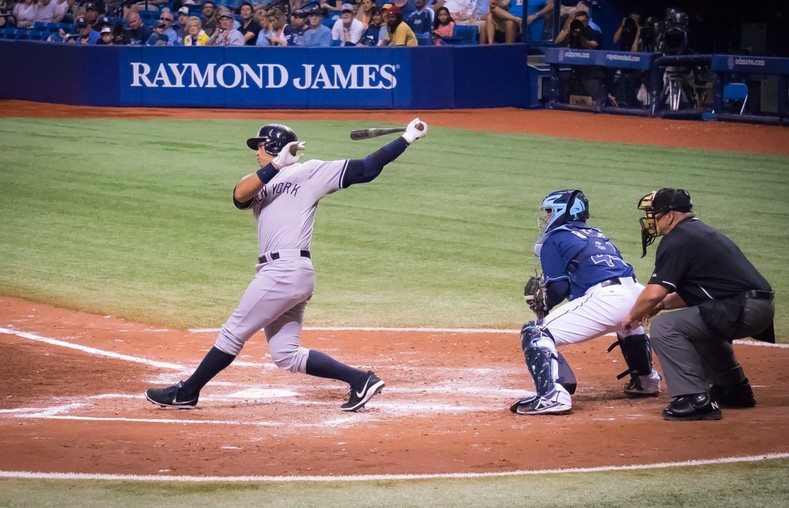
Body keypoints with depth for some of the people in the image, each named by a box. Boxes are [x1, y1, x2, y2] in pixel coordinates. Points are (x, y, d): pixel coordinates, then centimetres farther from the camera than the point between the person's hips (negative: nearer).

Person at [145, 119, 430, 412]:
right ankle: (360, 380, 8)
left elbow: (366, 169, 1)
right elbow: (239, 196, -2)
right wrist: (276, 166, -14)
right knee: (286, 355, 6)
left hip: (287, 269, -8)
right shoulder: (258, 183, 22)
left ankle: (187, 393, 8)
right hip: (277, 273, 8)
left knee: (233, 333, -1)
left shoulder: (309, 172, 4)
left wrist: (407, 139, -4)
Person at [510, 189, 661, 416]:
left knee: (536, 333, -6)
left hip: (603, 299, -8)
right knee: (627, 324, 45)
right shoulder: (597, 235, 30)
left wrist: (544, 307, 22)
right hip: (635, 293, 8)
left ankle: (552, 395, -25)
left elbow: (558, 288, 1)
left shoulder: (554, 239, 9)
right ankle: (645, 380, 50)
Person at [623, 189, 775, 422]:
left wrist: (632, 316, 5)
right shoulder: (703, 232, 24)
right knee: (697, 324, 34)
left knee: (664, 326, -10)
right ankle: (734, 389, 37)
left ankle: (696, 400, -15)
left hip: (741, 310, -10)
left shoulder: (676, 240, -6)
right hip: (763, 307, 10)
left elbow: (654, 293, -12)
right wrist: (661, 304, 23)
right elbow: (691, 292, 31)